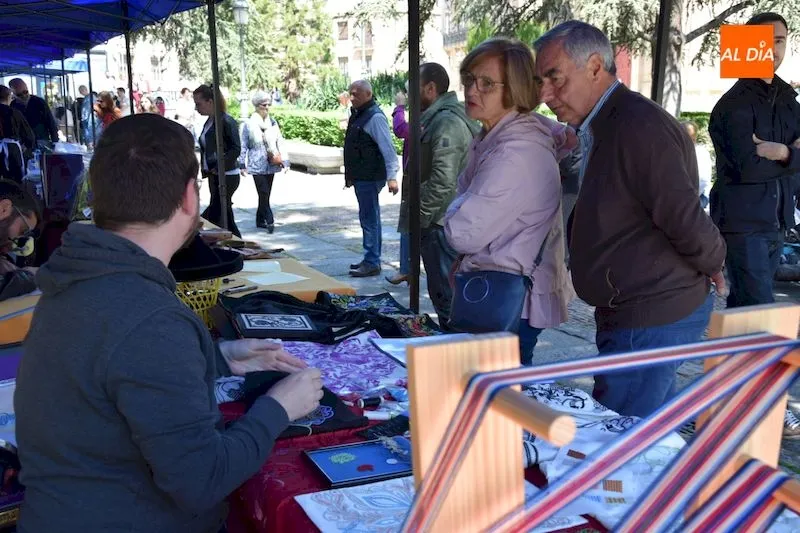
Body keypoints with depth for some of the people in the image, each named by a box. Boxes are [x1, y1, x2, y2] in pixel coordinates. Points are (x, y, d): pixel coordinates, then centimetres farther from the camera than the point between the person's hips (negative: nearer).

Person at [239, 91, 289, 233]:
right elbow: (243, 146, 0)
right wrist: (242, 164, -1)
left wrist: (285, 161, 2)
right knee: (264, 194, -12)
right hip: (257, 166, -4)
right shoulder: (249, 124, -5)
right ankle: (270, 220, -11)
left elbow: (280, 143, 8)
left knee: (265, 194, 10)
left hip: (271, 165, 4)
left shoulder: (273, 123, 5)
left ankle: (260, 220, 21)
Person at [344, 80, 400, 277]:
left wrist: (392, 176, -25)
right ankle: (371, 259, 24)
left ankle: (372, 263, 0)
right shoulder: (357, 115, 15)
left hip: (370, 178, -10)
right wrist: (350, 176, 23)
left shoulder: (375, 117, -15)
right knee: (369, 218, 15)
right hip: (360, 177, 10)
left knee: (369, 218, -6)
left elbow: (388, 149, -20)